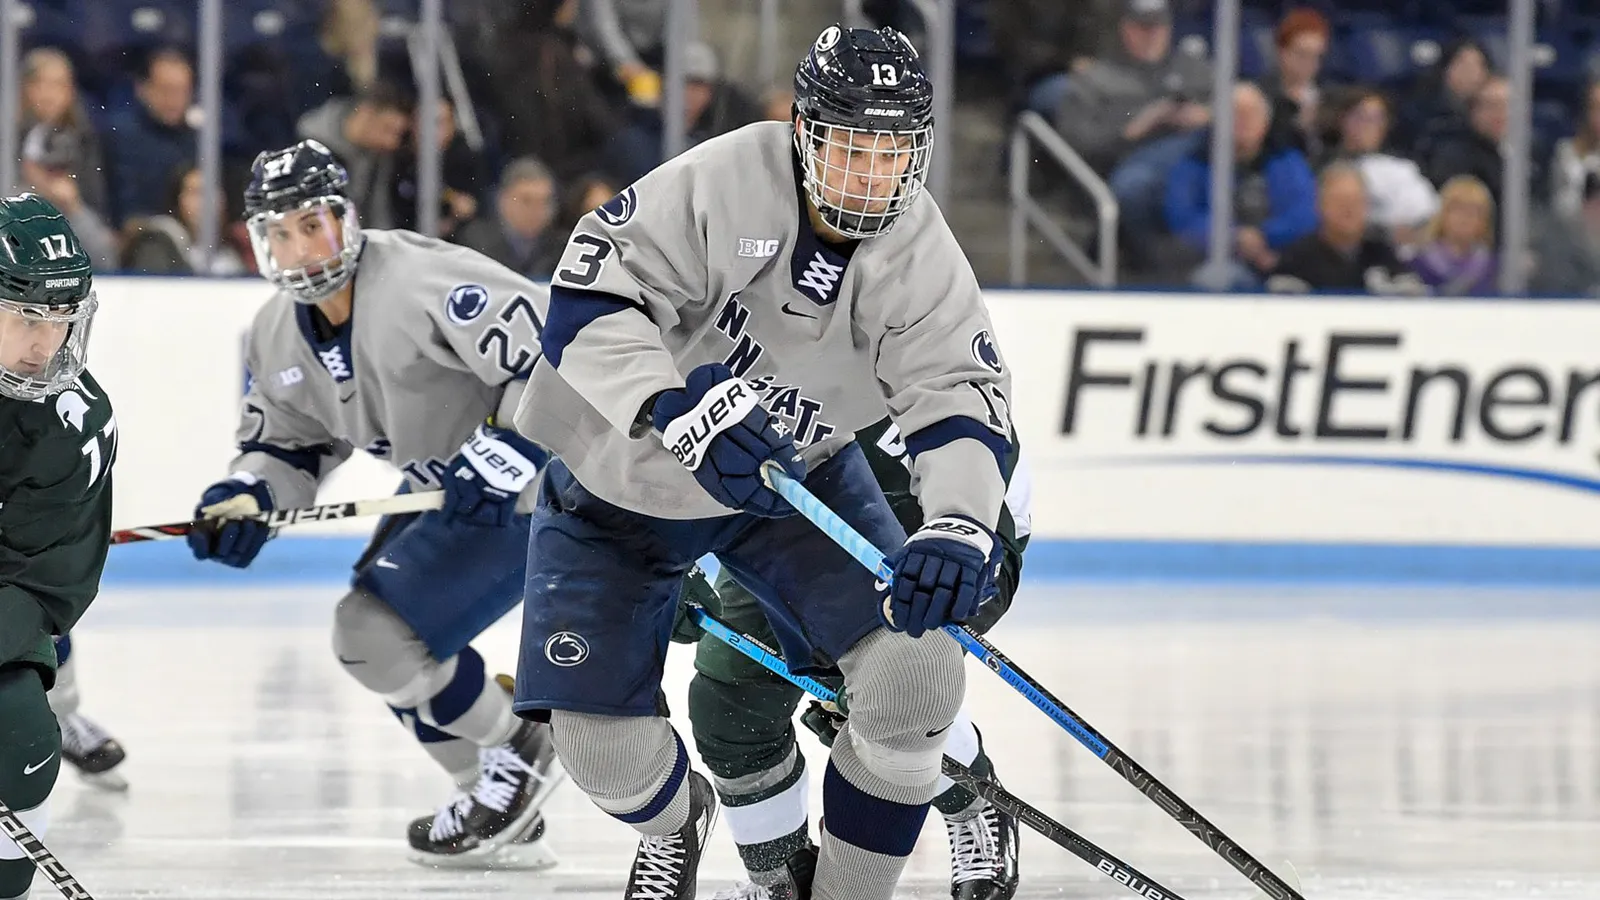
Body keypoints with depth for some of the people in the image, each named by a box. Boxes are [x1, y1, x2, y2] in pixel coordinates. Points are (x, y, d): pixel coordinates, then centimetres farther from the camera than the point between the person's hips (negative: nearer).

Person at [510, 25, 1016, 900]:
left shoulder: (922, 258, -17)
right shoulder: (724, 184, -30)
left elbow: (962, 402, -25)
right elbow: (586, 306, -34)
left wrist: (958, 529, -46)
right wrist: (677, 412, -50)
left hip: (793, 476, 3)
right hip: (619, 478, -3)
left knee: (917, 661, -17)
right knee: (604, 744, -8)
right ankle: (675, 821, 33)